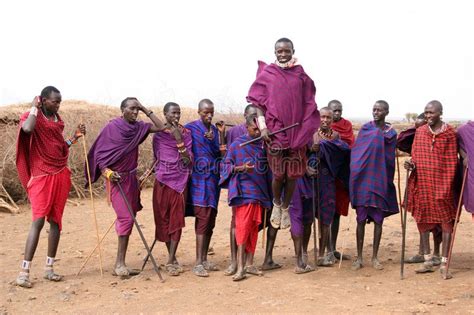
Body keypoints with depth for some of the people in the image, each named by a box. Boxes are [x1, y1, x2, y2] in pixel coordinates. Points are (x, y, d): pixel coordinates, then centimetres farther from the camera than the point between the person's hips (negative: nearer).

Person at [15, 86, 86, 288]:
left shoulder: (57, 120, 13)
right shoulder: (33, 117, -5)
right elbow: (27, 129, -31)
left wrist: (75, 137, 8)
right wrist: (34, 107, -15)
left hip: (61, 174, 6)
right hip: (42, 175, -6)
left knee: (56, 220, 6)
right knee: (38, 220, -14)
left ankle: (49, 268, 12)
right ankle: (24, 271, -11)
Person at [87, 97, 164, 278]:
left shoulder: (138, 127, 7)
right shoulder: (112, 127, -7)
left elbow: (160, 127, 5)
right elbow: (98, 153, -7)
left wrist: (146, 110, 1)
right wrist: (106, 171, -20)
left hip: (131, 178, 6)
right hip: (116, 178, -6)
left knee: (127, 218, 6)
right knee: (126, 218, -14)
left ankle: (120, 264, 12)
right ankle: (120, 263, -7)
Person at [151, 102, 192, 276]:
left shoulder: (186, 133, 1)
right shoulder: (158, 134, 4)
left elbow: (188, 160, -8)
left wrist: (179, 140, -16)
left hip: (180, 180, -1)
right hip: (162, 180, 1)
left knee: (176, 220, -3)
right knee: (163, 219, 4)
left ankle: (171, 261, 0)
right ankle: (173, 258, 18)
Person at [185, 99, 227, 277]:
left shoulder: (215, 130, 14)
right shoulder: (190, 128, -3)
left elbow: (223, 155, 7)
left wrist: (222, 134, -4)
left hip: (213, 179, 6)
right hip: (199, 179, -6)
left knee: (210, 221, 8)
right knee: (203, 219, -13)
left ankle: (204, 260, 18)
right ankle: (198, 263, -11)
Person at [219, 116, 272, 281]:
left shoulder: (262, 144, 9)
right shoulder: (237, 144, -1)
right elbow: (226, 165, 0)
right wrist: (241, 168, -19)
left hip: (260, 192, 5)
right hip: (243, 192, -4)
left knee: (254, 227, 8)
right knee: (243, 227, -10)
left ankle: (249, 263, 15)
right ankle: (240, 267, -10)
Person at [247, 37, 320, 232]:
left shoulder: (301, 75, 6)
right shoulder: (266, 74, 2)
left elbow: (309, 106, 8)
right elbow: (257, 102, 1)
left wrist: (310, 132, 4)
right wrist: (263, 126, -9)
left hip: (297, 132, 2)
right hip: (274, 130, -1)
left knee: (293, 174, 5)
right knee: (278, 174, -1)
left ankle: (286, 208, 24)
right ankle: (276, 204, 26)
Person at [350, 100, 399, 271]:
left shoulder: (391, 133, 5)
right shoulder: (365, 129, 4)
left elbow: (390, 159, 5)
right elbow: (355, 151, 2)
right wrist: (356, 172, -7)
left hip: (380, 180, 0)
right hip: (363, 179, 0)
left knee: (378, 220, 4)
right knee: (361, 219, 1)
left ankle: (375, 257, 14)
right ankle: (359, 258, 9)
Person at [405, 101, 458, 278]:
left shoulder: (449, 133, -3)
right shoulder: (419, 132, 8)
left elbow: (451, 162, -4)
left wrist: (447, 187, -9)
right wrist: (411, 164, -10)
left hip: (441, 184, -4)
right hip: (422, 183, 4)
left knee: (446, 221, -1)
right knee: (423, 220, 9)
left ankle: (444, 264, 6)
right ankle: (428, 262, 21)